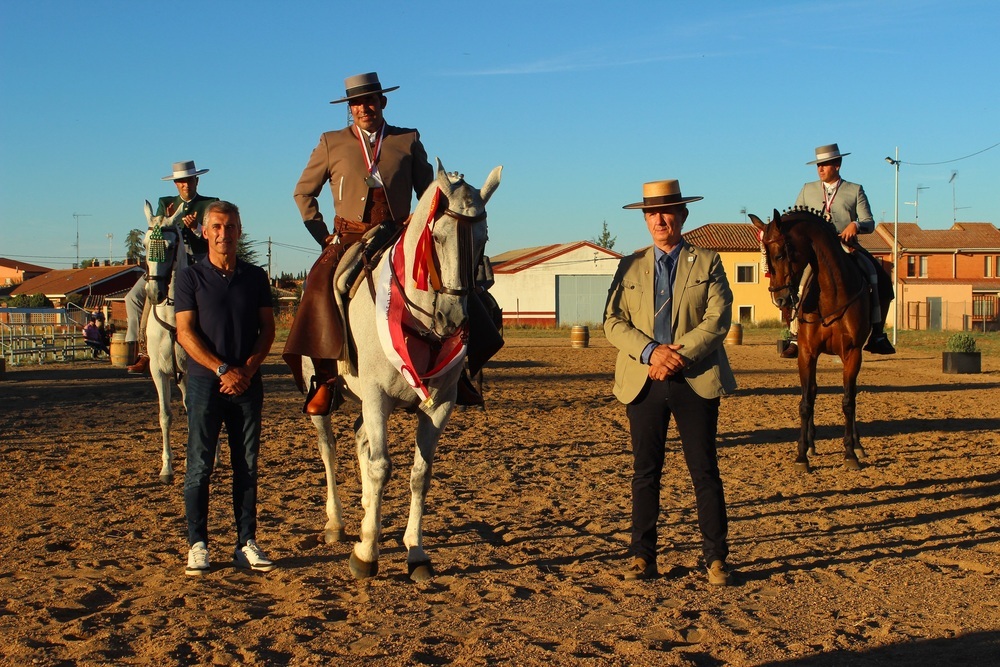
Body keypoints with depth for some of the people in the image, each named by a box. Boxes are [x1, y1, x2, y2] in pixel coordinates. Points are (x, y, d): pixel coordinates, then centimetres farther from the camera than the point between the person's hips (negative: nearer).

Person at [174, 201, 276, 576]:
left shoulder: (255, 277, 9)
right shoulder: (191, 277, 2)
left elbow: (267, 328, 7)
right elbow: (185, 333, -5)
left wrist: (248, 368, -9)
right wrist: (223, 369, -13)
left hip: (248, 383, 3)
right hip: (205, 382, -2)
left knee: (247, 465, 5)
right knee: (200, 465, -1)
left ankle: (247, 543, 10)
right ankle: (197, 545, 6)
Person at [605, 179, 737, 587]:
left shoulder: (707, 262, 6)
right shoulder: (630, 266, 12)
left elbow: (718, 319, -5)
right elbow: (613, 321, 2)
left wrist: (679, 354, -17)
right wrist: (651, 351, -15)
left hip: (696, 380, -2)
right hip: (643, 381, 2)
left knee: (704, 472, 2)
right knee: (645, 473, 5)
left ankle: (716, 558, 10)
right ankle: (642, 557, 12)